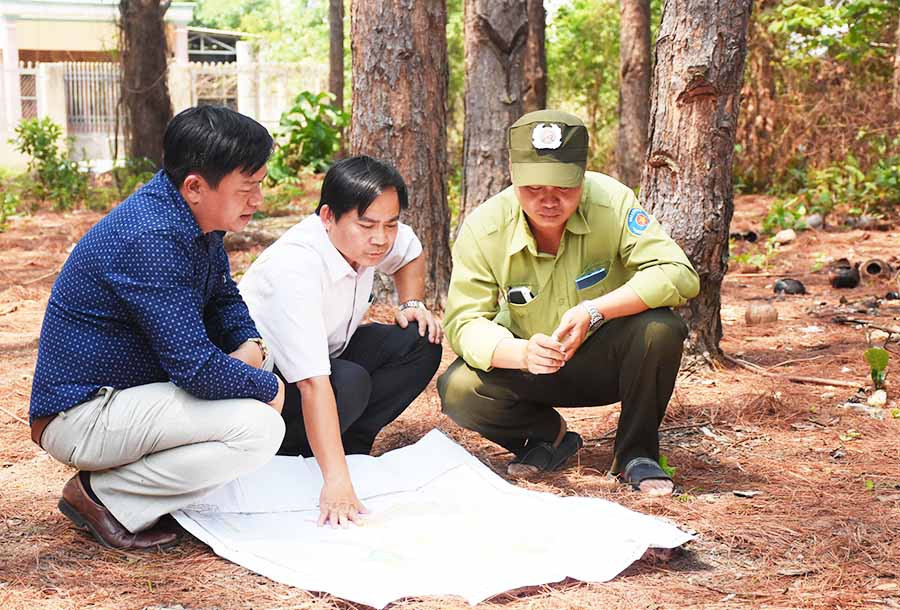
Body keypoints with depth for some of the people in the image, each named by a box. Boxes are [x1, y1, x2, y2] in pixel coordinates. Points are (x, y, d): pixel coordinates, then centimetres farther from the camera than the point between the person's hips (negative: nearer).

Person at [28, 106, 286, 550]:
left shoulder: (197, 217, 4)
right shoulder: (152, 239, -27)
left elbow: (224, 297, 20)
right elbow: (198, 370, -29)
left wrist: (250, 345, -1)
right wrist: (268, 388, -11)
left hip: (126, 389, 10)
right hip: (80, 417, -10)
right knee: (259, 428, -22)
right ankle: (102, 496, -9)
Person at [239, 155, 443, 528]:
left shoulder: (363, 237, -13)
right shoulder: (295, 268, -37)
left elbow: (410, 253, 15)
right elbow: (313, 384, -43)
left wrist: (411, 304, -4)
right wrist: (336, 480, -47)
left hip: (324, 352, 8)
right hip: (259, 368, -8)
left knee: (420, 344, -10)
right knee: (349, 383, -35)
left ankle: (350, 444, -6)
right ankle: (286, 455, -9)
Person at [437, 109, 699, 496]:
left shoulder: (612, 202, -24)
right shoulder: (483, 229, -21)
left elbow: (679, 274, -30)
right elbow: (464, 323, -21)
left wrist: (594, 311, -42)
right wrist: (522, 353, -43)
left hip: (608, 361, -1)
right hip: (530, 367, 1)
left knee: (659, 328, -33)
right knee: (458, 390, -26)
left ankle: (636, 453, -7)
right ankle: (548, 435, 7)